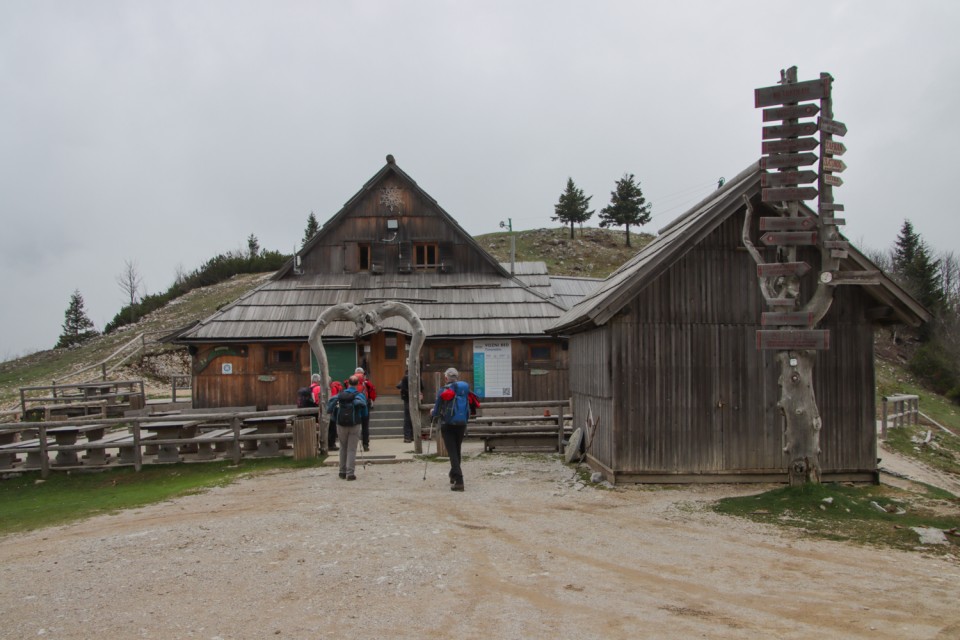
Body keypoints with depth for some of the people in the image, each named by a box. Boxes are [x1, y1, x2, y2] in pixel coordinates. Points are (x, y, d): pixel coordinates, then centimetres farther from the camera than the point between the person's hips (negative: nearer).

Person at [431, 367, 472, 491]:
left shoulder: (443, 391, -7)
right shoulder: (465, 390, 4)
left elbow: (437, 411, -3)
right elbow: (469, 409, 9)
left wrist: (432, 411, 18)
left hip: (447, 425, -4)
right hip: (461, 424, 4)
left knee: (452, 452, -4)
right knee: (457, 451, 19)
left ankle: (459, 481, -15)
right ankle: (454, 476, 34)